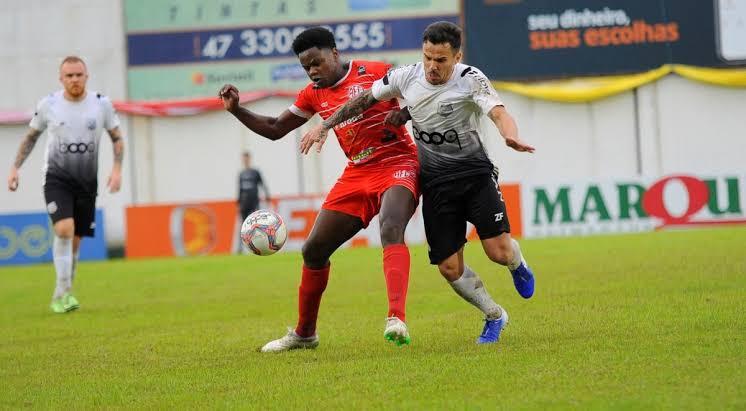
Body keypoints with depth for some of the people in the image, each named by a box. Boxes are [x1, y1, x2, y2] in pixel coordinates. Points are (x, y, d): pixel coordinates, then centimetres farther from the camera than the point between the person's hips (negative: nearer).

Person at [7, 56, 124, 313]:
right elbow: (31, 137, 10)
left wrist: (117, 169, -7)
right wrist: (15, 168, 3)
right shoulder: (48, 105, -4)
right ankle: (63, 292, -17)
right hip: (56, 178, -2)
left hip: (86, 181, 2)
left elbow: (117, 138, 7)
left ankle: (62, 296, 20)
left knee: (75, 240, 6)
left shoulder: (101, 104, -3)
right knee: (64, 229, -22)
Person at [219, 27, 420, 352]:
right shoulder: (313, 94, 9)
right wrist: (236, 109, 5)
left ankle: (396, 320, -48)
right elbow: (275, 129, 19)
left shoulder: (375, 72, -8)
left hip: (398, 164, -7)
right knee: (314, 249, 6)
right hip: (356, 175, 7)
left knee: (390, 229, -35)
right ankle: (304, 334, 23)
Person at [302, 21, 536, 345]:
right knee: (450, 268, -4)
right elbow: (363, 100, 10)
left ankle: (517, 264, 25)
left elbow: (499, 113, -30)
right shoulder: (406, 78, -5)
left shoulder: (470, 79, -15)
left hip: (475, 173, -3)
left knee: (499, 252, -16)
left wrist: (511, 137, -52)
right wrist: (324, 126, 9)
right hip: (435, 182, 3)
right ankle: (494, 316, 23)